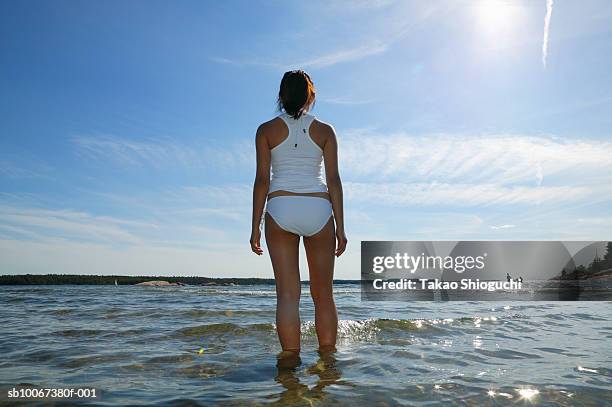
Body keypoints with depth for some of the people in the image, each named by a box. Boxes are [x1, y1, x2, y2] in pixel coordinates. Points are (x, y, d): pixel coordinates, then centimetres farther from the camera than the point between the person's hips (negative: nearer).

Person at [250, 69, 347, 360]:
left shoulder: (266, 130, 7)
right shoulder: (325, 130, 9)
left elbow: (262, 179, 0)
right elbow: (334, 180, 2)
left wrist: (256, 227, 3)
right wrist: (340, 227, 4)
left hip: (280, 209, 0)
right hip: (318, 209, 1)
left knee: (288, 294, -1)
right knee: (323, 294, 8)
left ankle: (290, 359, -2)